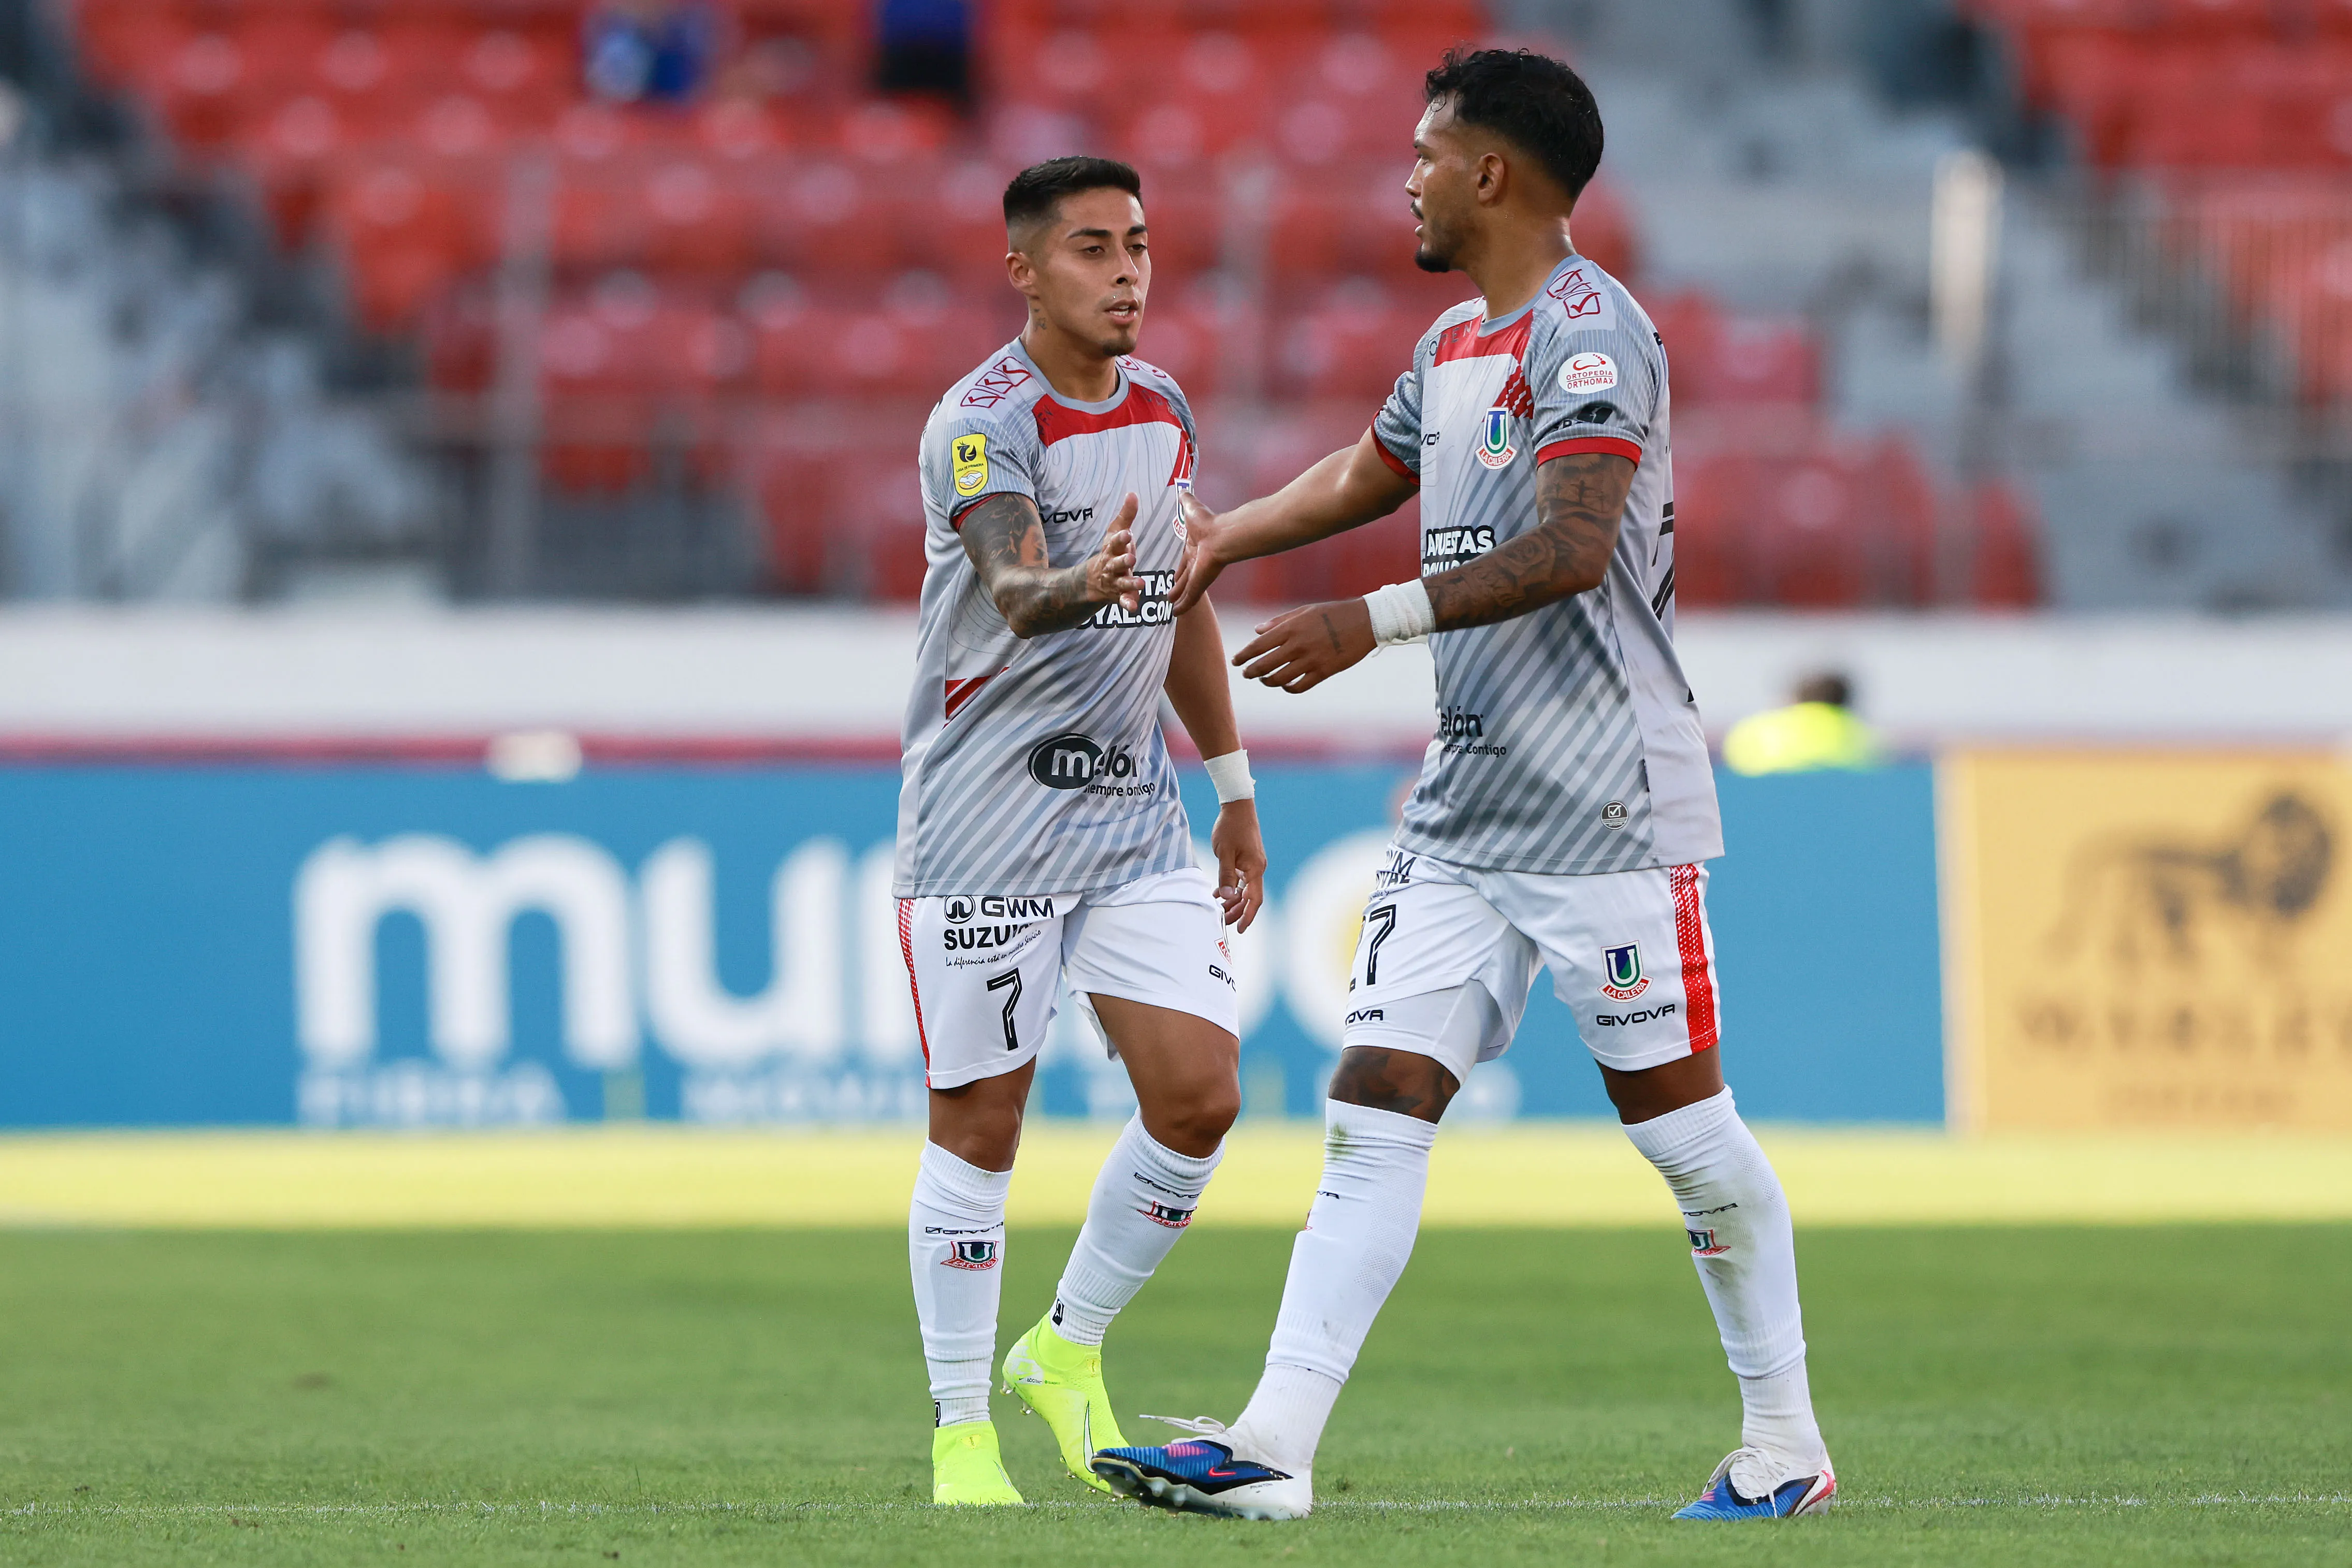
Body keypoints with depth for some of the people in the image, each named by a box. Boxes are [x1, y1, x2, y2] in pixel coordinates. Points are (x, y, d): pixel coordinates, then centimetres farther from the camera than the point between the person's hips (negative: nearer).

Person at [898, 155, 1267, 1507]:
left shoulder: (1164, 408, 10)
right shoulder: (983, 422, -13)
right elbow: (1013, 588, -32)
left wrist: (1234, 789, 23)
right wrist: (1078, 585, -55)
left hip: (1135, 815, 6)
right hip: (986, 819, -6)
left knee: (1200, 1096, -3)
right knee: (980, 1125, -1)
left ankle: (1069, 1347, 18)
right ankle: (963, 1432, 9)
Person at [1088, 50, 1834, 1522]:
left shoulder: (1592, 332, -12)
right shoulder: (1453, 346, 18)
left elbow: (1573, 548, -25)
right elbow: (1371, 472, 39)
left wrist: (1377, 620, -30)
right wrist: (1227, 539, 46)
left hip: (1609, 811, -8)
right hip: (1466, 813, 9)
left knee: (1678, 1114, -2)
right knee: (1378, 1101, -2)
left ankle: (1786, 1438, 12)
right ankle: (1274, 1446, -9)